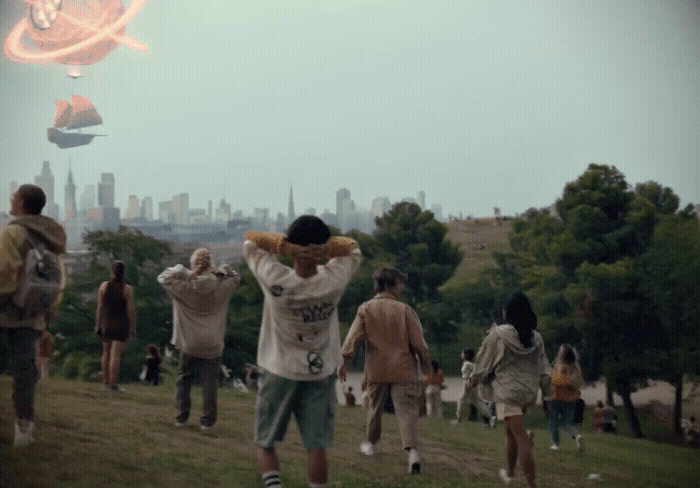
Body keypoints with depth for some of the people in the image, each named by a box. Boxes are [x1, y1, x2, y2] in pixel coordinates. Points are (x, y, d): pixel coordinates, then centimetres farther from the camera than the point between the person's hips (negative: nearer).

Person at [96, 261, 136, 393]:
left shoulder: (103, 286, -1)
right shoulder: (127, 290, -9)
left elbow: (99, 307, 0)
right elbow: (130, 310, -10)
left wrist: (98, 324, 7)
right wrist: (133, 328, -3)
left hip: (106, 323, 4)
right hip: (121, 325, -3)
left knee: (106, 353, 17)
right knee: (116, 355, -7)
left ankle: (106, 382, 21)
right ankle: (113, 384, -9)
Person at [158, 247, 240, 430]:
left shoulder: (183, 285, -14)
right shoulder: (220, 285, -9)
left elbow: (163, 277, -4)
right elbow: (235, 278, 10)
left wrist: (182, 271, -13)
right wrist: (221, 271, -5)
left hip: (188, 344, 0)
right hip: (212, 345, 0)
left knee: (184, 378, 14)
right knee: (210, 381, 5)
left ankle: (181, 417, 13)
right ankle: (207, 420, 4)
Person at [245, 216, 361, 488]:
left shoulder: (276, 281, -23)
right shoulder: (334, 281, -17)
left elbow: (250, 239, -9)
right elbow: (353, 247, 4)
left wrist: (285, 246, -25)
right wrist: (325, 247, -18)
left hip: (278, 372, -1)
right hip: (320, 373, 2)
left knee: (264, 443, 9)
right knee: (316, 447, 6)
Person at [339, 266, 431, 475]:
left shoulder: (366, 309, -1)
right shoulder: (405, 310, -5)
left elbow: (353, 336, -5)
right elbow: (417, 341, -3)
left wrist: (344, 361, -1)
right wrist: (425, 360, 11)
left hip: (376, 370, 2)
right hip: (403, 369, -2)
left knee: (375, 407, 21)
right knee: (406, 410, -7)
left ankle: (371, 444, 36)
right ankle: (412, 451, -23)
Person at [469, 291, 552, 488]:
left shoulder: (497, 335, -11)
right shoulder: (536, 338, 4)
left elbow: (484, 362, -1)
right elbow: (544, 370, 7)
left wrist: (473, 380, 16)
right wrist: (547, 395, 15)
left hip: (507, 392, -6)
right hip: (529, 392, 6)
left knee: (521, 438, -9)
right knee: (511, 432, 24)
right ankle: (510, 472, 38)